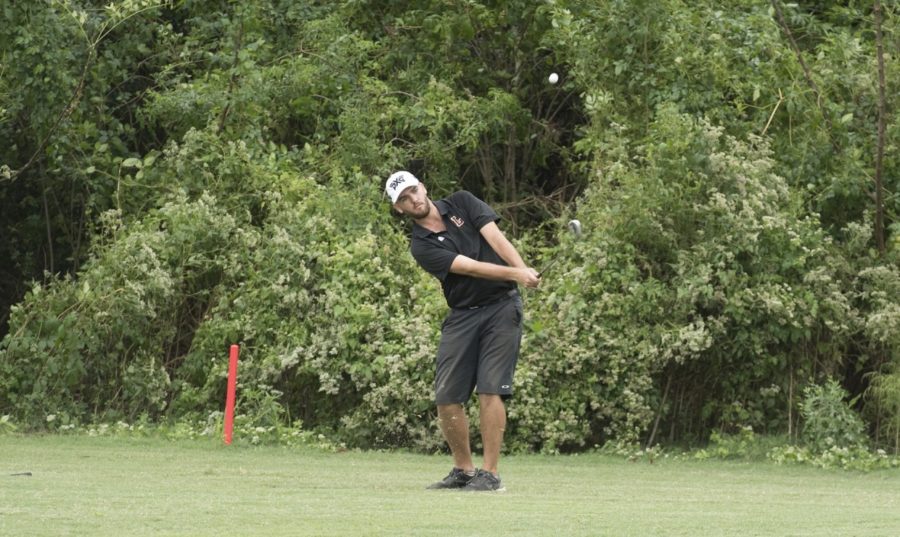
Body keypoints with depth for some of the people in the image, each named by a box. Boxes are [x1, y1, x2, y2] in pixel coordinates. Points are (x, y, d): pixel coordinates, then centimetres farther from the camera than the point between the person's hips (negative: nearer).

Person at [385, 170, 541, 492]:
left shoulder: (462, 203, 4)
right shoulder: (422, 246, -3)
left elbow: (495, 238, -8)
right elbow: (469, 267, -15)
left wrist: (523, 268, -24)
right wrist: (515, 274, -27)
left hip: (502, 305, -2)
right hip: (463, 316, 2)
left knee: (490, 390, -12)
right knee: (447, 397, -2)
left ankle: (490, 474, -9)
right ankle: (463, 470, 16)